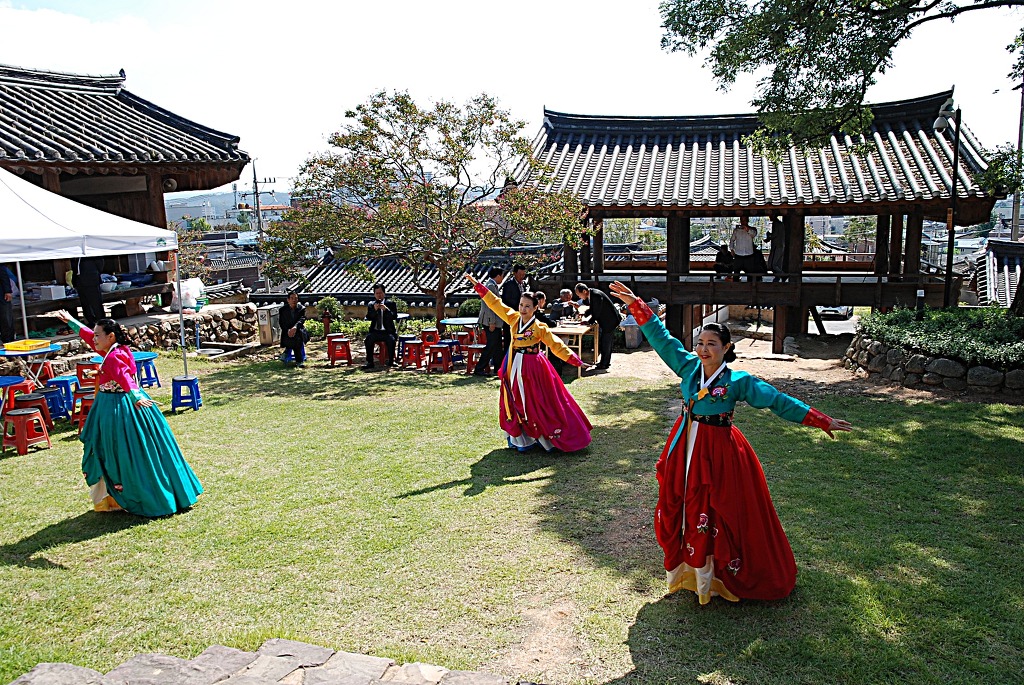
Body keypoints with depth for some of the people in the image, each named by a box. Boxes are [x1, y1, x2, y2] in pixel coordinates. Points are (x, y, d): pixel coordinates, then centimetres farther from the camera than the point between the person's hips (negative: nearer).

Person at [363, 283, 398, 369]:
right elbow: (368, 318, 1)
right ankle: (370, 362, -20)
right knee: (368, 338, -27)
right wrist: (374, 309, -15)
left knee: (391, 339, -31)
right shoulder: (371, 304, 13)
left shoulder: (390, 303, 6)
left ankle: (391, 361, -17)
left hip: (387, 331, -2)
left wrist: (386, 309, -20)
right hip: (375, 331, 2)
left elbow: (394, 317, -6)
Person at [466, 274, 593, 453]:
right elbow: (495, 303, 5)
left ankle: (547, 438, 11)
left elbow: (556, 345, -8)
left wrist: (575, 360, -14)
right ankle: (520, 438, 23)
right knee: (515, 403, 10)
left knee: (535, 404, -1)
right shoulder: (513, 318, 2)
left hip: (532, 367, -5)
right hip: (514, 366, 5)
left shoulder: (539, 328, -10)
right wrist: (477, 285, 6)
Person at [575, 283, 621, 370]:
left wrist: (589, 322, -15)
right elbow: (591, 308, 15)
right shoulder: (590, 295, 2)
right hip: (604, 321, 10)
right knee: (602, 341, 16)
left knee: (606, 342, -3)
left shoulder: (596, 295, -28)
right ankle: (605, 361, 26)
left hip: (610, 320, -10)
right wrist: (584, 316, 1)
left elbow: (596, 313, -25)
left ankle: (604, 364, 6)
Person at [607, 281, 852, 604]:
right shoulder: (689, 366, -1)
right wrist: (636, 305, 1)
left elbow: (778, 401, -11)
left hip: (718, 452, -5)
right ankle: (688, 570, 32)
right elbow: (662, 338, 3)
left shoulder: (739, 381, -12)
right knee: (678, 508, 13)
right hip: (685, 448, 5)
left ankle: (716, 575, 22)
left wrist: (821, 420, -13)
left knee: (718, 516, 3)